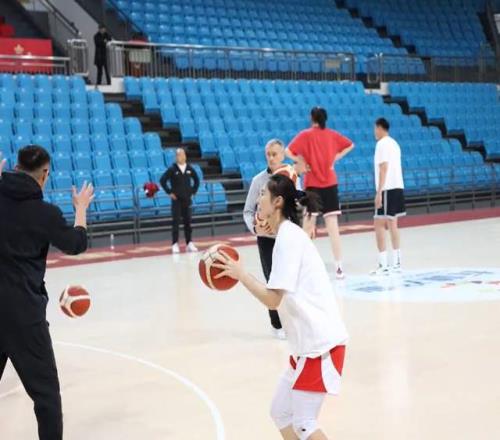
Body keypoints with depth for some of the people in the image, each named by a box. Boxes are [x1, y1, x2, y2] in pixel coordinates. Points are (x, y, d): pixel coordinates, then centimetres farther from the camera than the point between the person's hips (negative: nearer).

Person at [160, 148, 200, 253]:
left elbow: (197, 180, 17)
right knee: (176, 222, -5)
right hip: (176, 200, -3)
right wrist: (169, 192, -8)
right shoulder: (172, 169, -7)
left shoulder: (190, 169, 3)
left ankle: (189, 243, 14)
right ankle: (175, 244, -3)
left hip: (187, 199, 3)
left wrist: (193, 191, 9)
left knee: (188, 221, 8)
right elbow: (162, 181, -7)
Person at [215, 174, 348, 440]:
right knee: (280, 412, 14)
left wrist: (240, 274, -13)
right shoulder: (290, 235, 14)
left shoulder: (288, 237, -15)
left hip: (320, 344, -10)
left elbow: (273, 300, -19)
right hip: (310, 342, 10)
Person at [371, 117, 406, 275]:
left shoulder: (382, 144, -10)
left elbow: (384, 168, -17)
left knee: (379, 225, -8)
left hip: (387, 189, -9)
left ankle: (383, 265, -13)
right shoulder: (394, 143, 18)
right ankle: (396, 263, 16)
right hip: (398, 187, 9)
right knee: (392, 224, 14)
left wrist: (379, 192, -19)